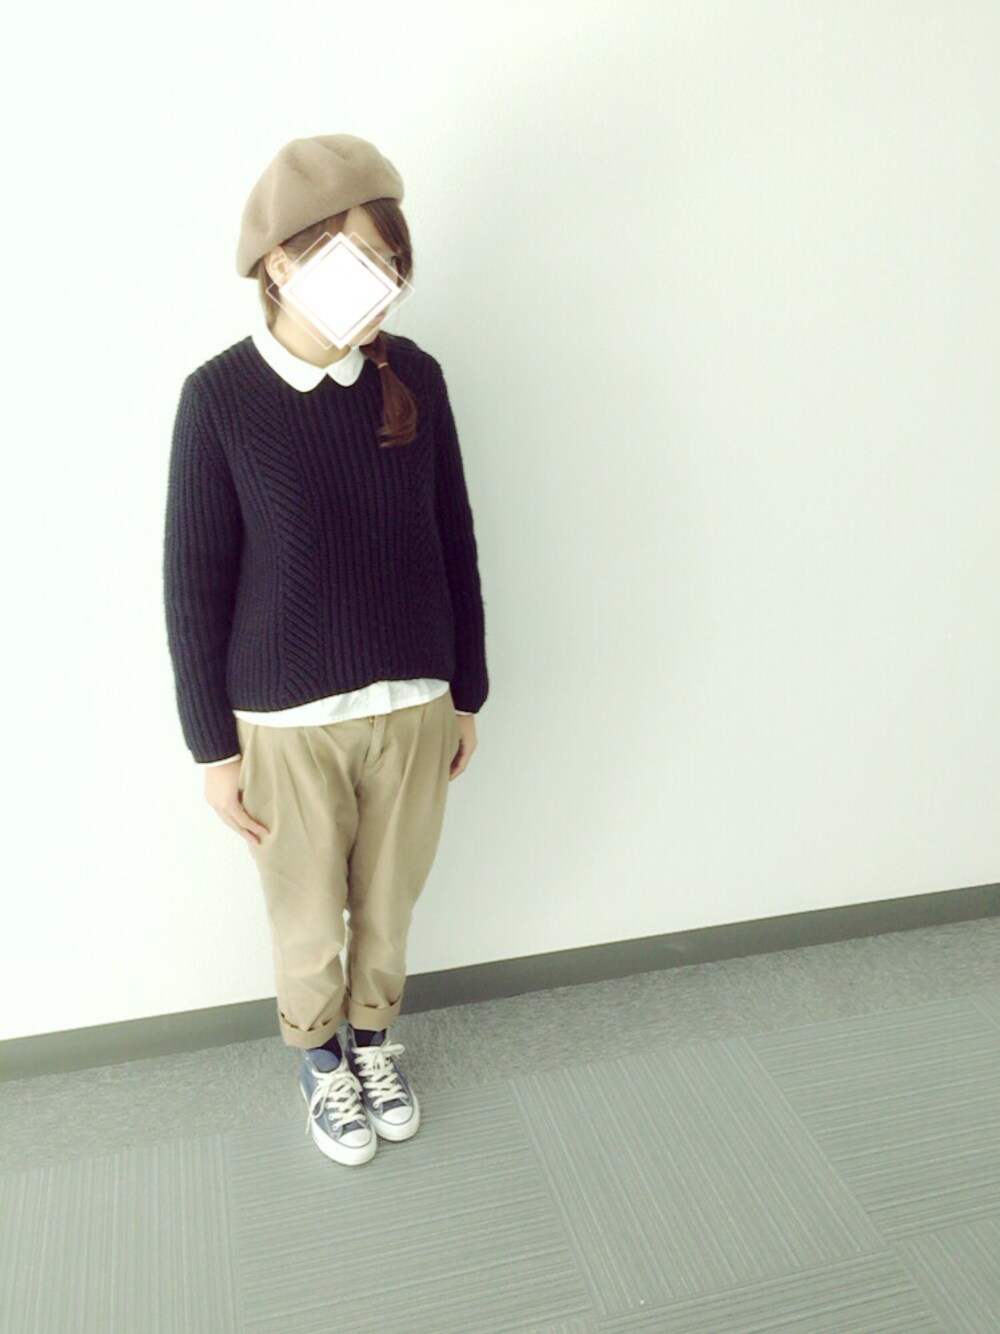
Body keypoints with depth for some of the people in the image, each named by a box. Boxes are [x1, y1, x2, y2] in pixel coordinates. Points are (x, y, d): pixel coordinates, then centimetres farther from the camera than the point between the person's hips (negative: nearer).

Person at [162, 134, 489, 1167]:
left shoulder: (414, 377, -6)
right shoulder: (220, 395, -14)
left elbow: (454, 544, 3)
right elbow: (193, 585, -8)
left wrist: (466, 692, 8)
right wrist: (213, 745, -5)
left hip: (414, 704, 3)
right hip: (286, 721, -2)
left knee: (389, 903, 20)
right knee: (308, 918, 18)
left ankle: (374, 1040, 49)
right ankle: (320, 1059, 47)